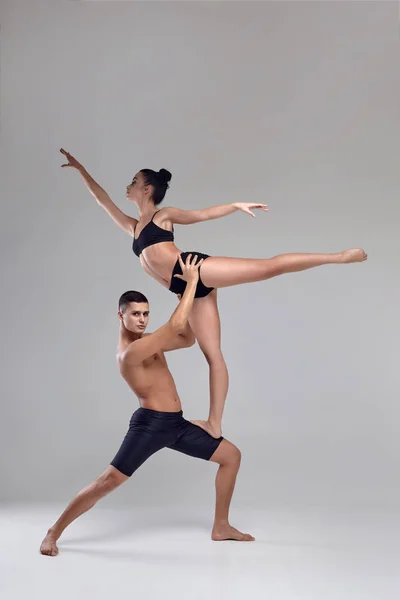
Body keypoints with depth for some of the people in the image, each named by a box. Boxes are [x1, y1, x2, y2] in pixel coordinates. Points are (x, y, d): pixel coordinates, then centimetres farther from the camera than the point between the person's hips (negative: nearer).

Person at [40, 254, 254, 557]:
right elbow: (175, 325, -26)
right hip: (150, 423, -9)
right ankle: (55, 532, 6)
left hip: (177, 423, 9)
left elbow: (188, 338, 19)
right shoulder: (129, 353, -18)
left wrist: (186, 296, 9)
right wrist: (192, 281, -19)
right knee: (108, 481, -11)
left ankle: (221, 526, 16)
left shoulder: (148, 341, 12)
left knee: (232, 455, 9)